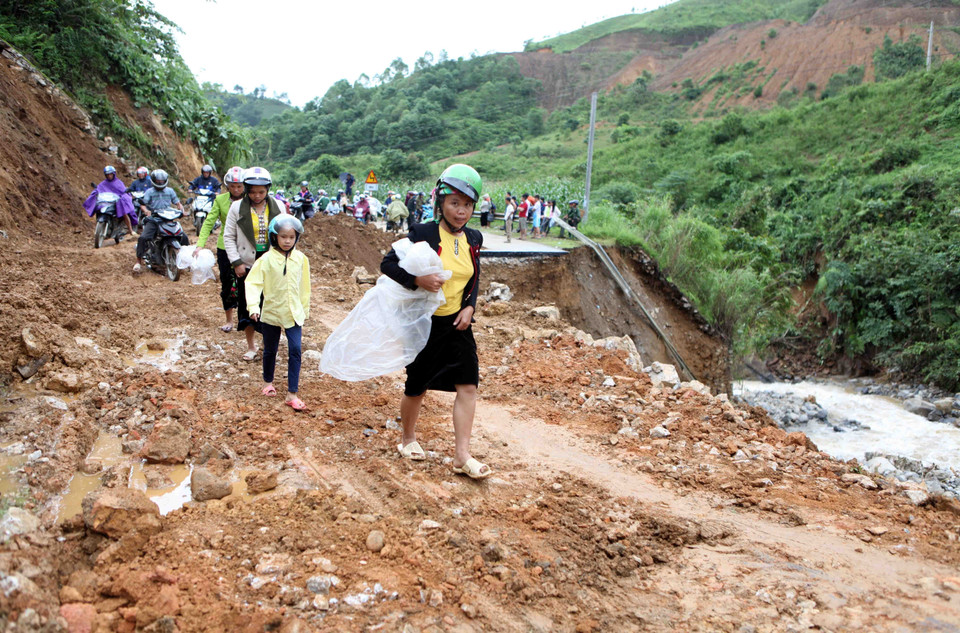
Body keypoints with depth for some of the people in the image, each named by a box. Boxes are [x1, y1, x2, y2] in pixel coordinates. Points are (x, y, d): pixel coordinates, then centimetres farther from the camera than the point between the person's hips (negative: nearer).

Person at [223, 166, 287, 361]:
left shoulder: (277, 207, 3)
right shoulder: (237, 207, -2)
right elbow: (229, 237, 1)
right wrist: (236, 262, -7)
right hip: (247, 264, 0)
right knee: (247, 304, 5)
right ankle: (251, 346, 20)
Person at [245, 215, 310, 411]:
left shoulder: (300, 259, 0)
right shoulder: (267, 259, -10)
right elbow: (253, 282, -13)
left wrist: (304, 311, 14)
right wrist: (253, 306, -26)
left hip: (293, 314, 1)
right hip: (271, 312, -1)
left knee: (295, 350, -9)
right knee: (270, 350, 15)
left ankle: (292, 394, -5)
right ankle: (268, 382, 40)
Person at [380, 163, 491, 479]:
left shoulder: (473, 239, 3)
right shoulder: (423, 234, -14)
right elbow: (388, 264, -13)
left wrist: (470, 306, -2)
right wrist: (417, 279, -29)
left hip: (457, 324, 5)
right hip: (424, 323, -4)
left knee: (468, 385, -4)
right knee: (416, 387, 9)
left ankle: (462, 456, 2)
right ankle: (408, 439, 35)